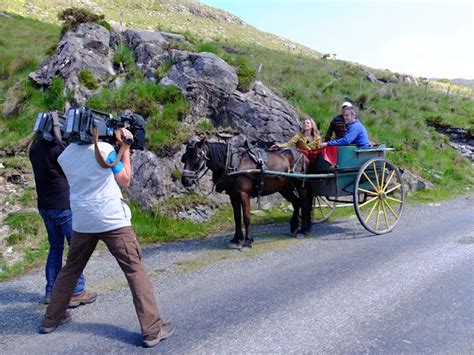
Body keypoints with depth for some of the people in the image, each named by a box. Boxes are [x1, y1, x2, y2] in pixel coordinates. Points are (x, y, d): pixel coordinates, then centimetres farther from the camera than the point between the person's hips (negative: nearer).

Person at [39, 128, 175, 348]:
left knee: (70, 269, 23)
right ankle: (152, 330, -4)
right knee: (135, 271, -2)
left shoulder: (64, 156, 7)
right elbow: (125, 181, 1)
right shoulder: (104, 149, -8)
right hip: (113, 221, -5)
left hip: (82, 222, 5)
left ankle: (51, 319, 34)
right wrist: (126, 148, 8)